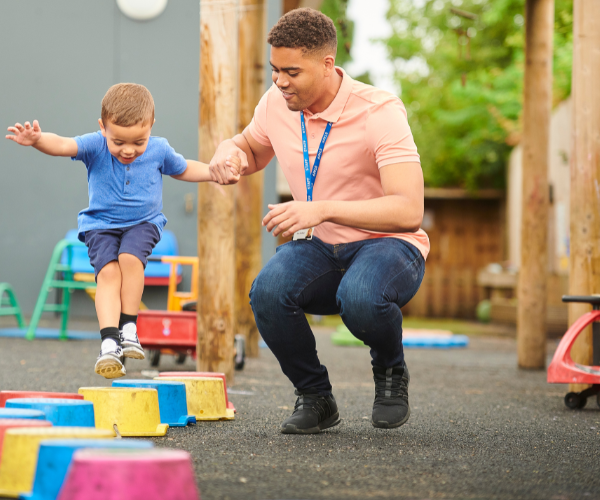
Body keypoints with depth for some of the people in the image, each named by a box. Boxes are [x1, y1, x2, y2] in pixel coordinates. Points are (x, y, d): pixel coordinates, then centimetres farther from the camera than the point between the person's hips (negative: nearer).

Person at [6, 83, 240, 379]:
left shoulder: (159, 150, -7)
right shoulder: (95, 146, -15)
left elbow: (183, 169, 13)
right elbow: (62, 145, -31)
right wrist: (36, 140, -52)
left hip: (143, 222, 1)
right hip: (101, 225, 0)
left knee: (130, 258, -29)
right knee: (107, 271, -23)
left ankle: (129, 327, -16)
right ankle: (109, 342, -29)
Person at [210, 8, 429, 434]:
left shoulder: (379, 111, -20)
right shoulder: (277, 103, -2)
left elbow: (409, 211, -29)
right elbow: (253, 150, 23)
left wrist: (323, 210, -38)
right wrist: (229, 151, -3)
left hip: (389, 246, -4)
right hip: (319, 250, 5)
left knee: (359, 299, -40)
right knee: (269, 292, -30)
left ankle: (391, 371, -2)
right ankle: (315, 397, -3)